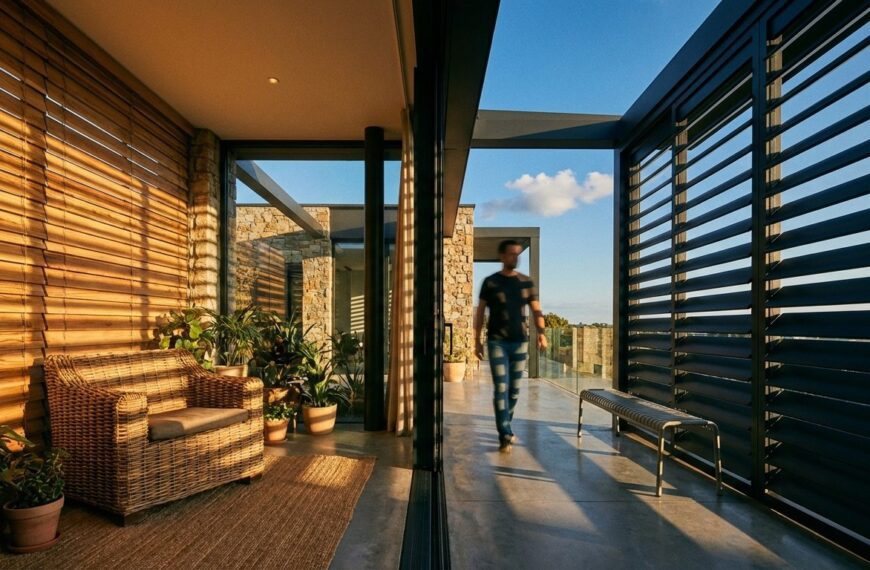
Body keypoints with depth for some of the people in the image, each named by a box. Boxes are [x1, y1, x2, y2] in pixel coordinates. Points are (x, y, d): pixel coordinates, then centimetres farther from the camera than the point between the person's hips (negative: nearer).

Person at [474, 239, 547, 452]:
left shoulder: (527, 282, 7)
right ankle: (505, 436, 1)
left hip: (520, 341, 3)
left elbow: (536, 310, 8)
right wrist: (477, 340, -1)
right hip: (497, 342, -3)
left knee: (514, 388, 11)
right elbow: (480, 311, 2)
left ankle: (505, 427, 29)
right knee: (501, 388, -5)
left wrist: (541, 332, -8)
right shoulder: (490, 282, 0)